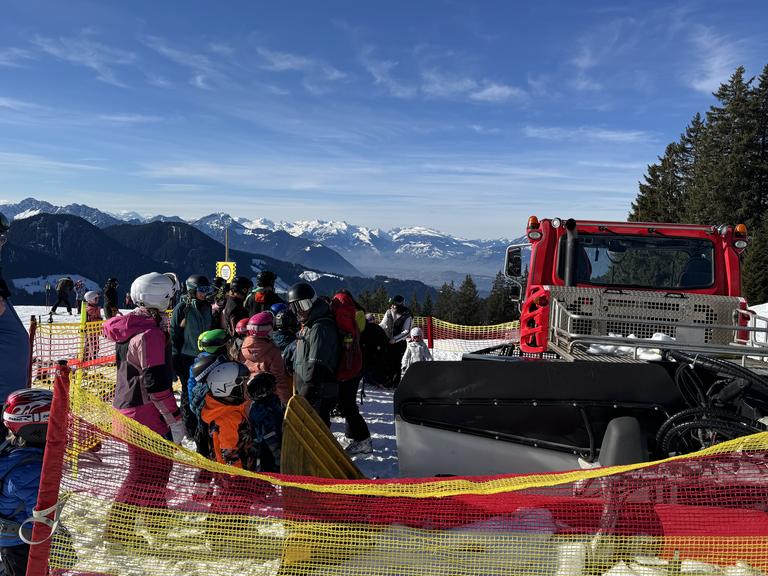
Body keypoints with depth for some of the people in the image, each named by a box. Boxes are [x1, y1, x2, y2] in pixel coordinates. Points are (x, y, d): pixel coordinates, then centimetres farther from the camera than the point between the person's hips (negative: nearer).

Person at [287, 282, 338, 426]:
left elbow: (317, 366, -25)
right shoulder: (308, 325, 16)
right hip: (306, 393, 11)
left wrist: (307, 394, -26)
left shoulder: (321, 328, -19)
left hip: (318, 395, -11)